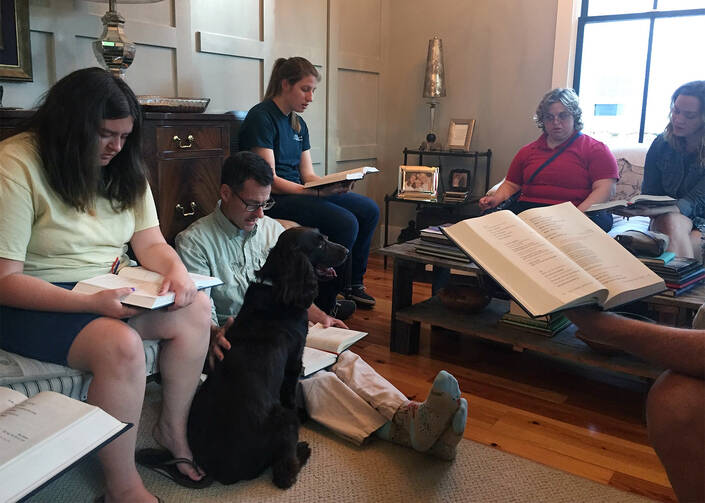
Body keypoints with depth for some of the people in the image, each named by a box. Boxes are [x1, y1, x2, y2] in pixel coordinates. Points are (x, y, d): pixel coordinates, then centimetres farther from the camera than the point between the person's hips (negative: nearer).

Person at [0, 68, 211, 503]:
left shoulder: (122, 168, 5)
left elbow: (151, 243, 5)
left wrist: (176, 270, -19)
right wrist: (93, 303, -31)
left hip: (110, 290, 7)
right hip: (36, 303, -6)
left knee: (196, 308, -14)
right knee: (121, 344, -33)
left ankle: (174, 428, 5)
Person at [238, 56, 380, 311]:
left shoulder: (298, 124, 16)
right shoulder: (261, 117, -11)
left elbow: (307, 174, 13)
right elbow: (269, 180, -18)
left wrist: (333, 185, -9)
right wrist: (317, 192, -25)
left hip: (301, 192, 9)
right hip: (274, 200, -9)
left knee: (369, 210, 0)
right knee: (345, 222, -25)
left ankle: (354, 283, 11)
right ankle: (324, 304, -12)